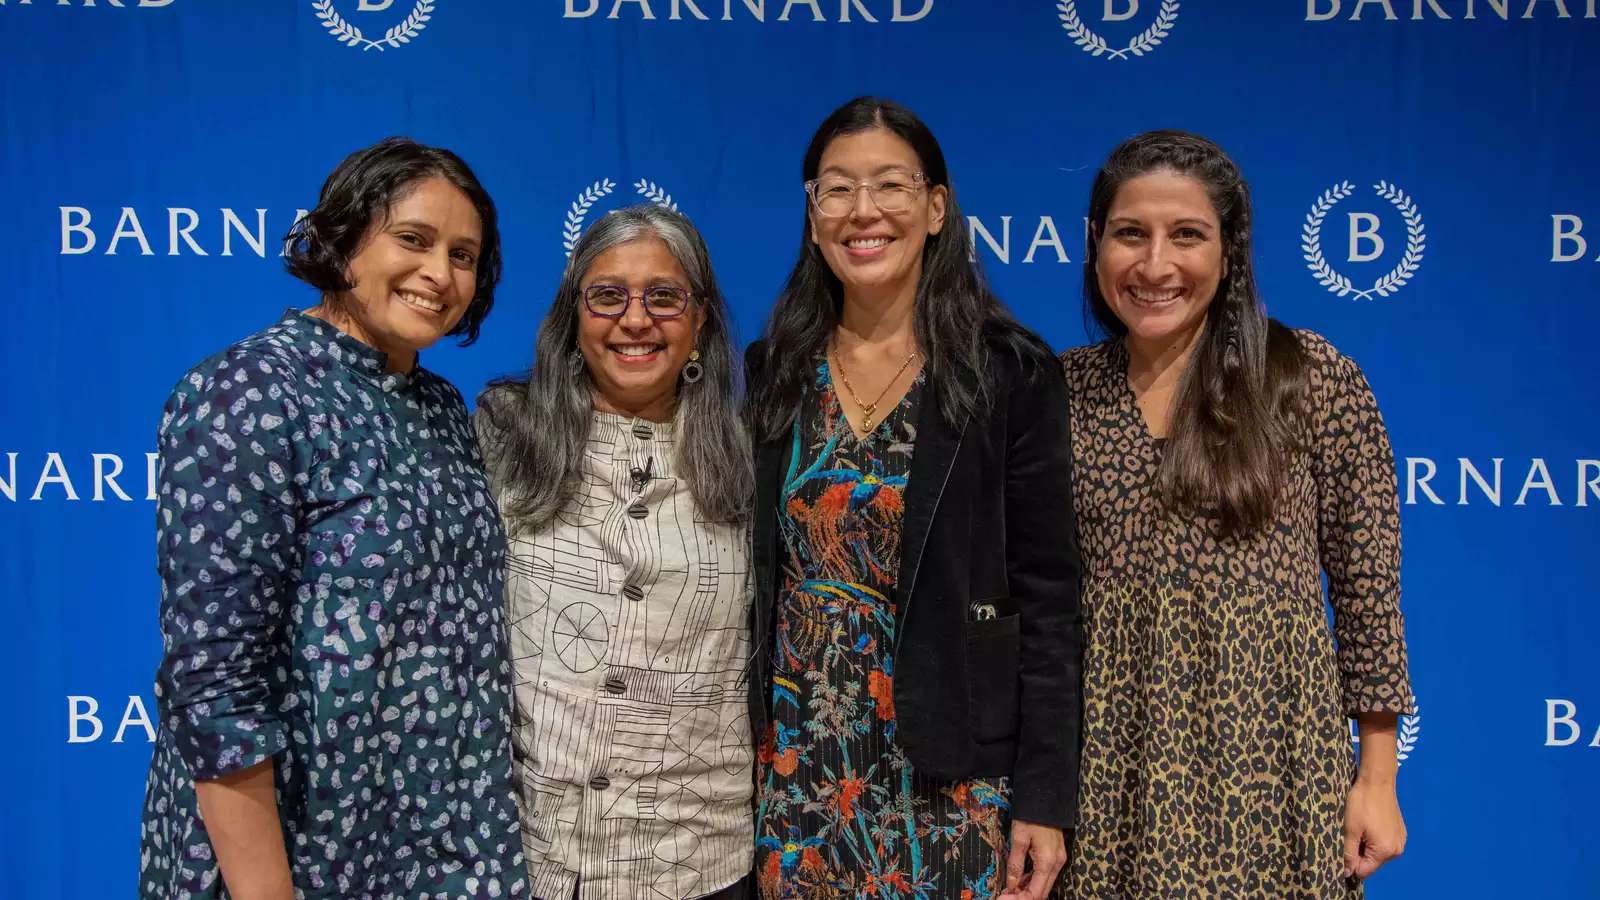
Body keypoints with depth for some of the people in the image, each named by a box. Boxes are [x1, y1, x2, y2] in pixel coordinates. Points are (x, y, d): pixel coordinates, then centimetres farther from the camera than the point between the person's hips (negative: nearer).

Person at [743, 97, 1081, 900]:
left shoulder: (1012, 374, -7)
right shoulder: (767, 373, 3)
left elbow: (1048, 600, -7)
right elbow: (743, 580, 7)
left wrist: (1045, 798, -9)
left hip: (950, 775, -2)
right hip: (791, 773, 3)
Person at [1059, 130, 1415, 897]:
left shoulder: (1314, 379, -5)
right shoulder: (1062, 391, 2)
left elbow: (1368, 586, -2)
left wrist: (1377, 777, -2)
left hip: (1268, 759, -2)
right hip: (1109, 761, 2)